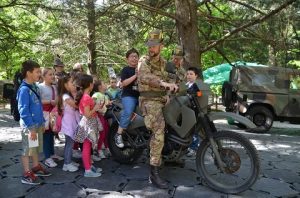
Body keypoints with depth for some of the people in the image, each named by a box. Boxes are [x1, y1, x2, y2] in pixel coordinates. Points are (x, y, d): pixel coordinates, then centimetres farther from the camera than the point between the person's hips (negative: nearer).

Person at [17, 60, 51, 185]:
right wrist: (31, 128, -21)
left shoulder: (35, 87, 8)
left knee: (36, 148, 19)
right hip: (29, 126, -8)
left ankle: (36, 167, 34)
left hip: (38, 124, 8)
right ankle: (27, 175, 13)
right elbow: (23, 111, -20)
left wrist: (42, 123, 17)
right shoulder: (24, 89, -17)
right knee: (27, 150, 3)